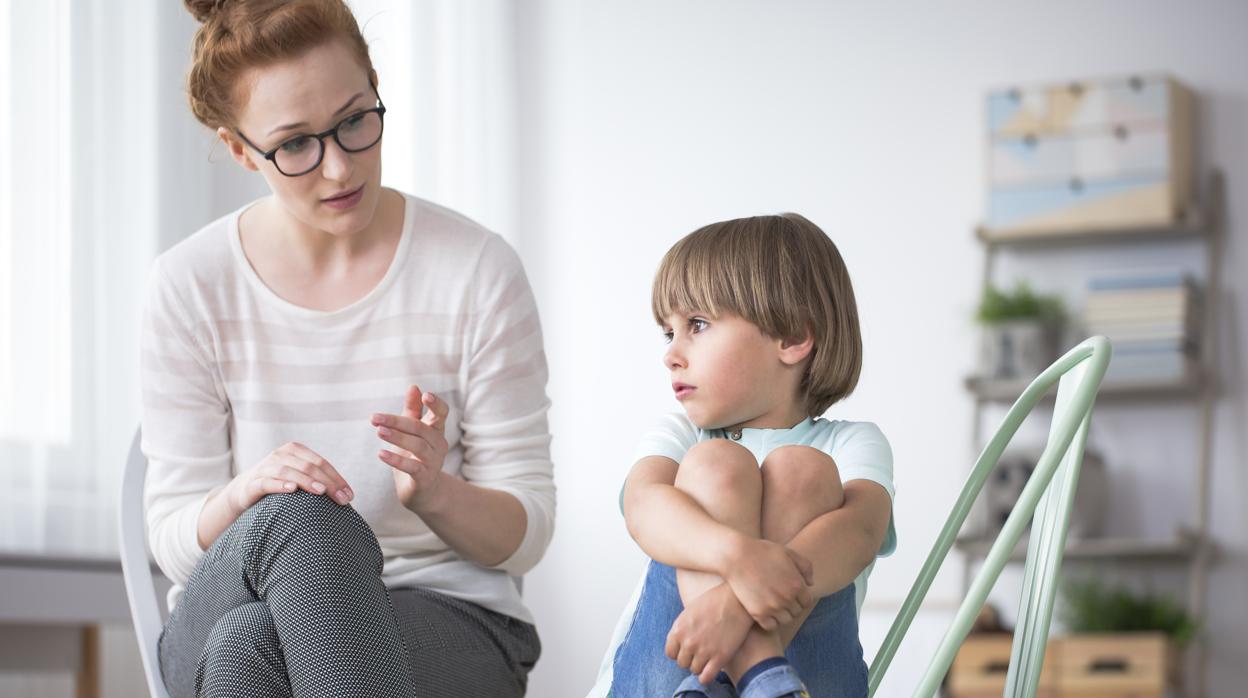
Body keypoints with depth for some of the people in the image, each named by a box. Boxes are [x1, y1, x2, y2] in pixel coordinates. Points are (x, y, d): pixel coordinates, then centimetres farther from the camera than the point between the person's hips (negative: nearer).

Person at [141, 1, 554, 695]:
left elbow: (525, 535, -1)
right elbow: (176, 541, -1)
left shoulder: (477, 270, -3)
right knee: (304, 519, -36)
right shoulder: (191, 285, 0)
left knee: (251, 642, -37)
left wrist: (435, 492, -23)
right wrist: (244, 496, -24)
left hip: (451, 618, -2)